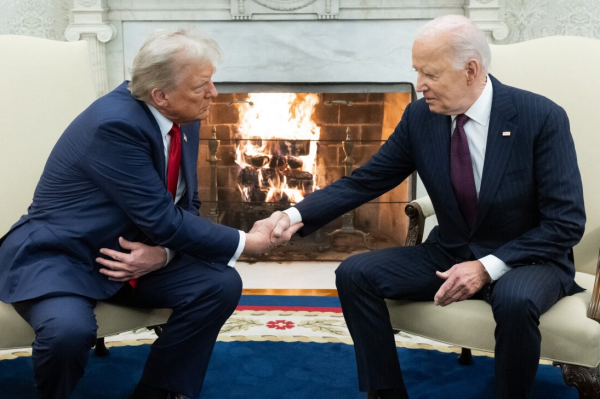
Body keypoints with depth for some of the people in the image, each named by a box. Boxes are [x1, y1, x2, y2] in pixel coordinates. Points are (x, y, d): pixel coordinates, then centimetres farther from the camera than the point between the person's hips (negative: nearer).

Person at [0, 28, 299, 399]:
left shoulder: (183, 118, -2)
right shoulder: (116, 123, -27)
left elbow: (185, 206, 5)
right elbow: (162, 218, -26)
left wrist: (163, 253, -17)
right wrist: (246, 242, -17)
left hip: (137, 252, 7)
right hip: (57, 256, -7)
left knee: (221, 284, -12)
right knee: (70, 329, -36)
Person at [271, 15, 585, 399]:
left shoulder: (542, 117, -17)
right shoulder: (419, 117, -6)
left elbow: (567, 221, -17)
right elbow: (363, 182, -1)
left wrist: (488, 267, -25)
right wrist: (297, 214, -16)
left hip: (528, 258, -4)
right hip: (449, 254, 4)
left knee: (515, 300, -38)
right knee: (355, 273, -13)